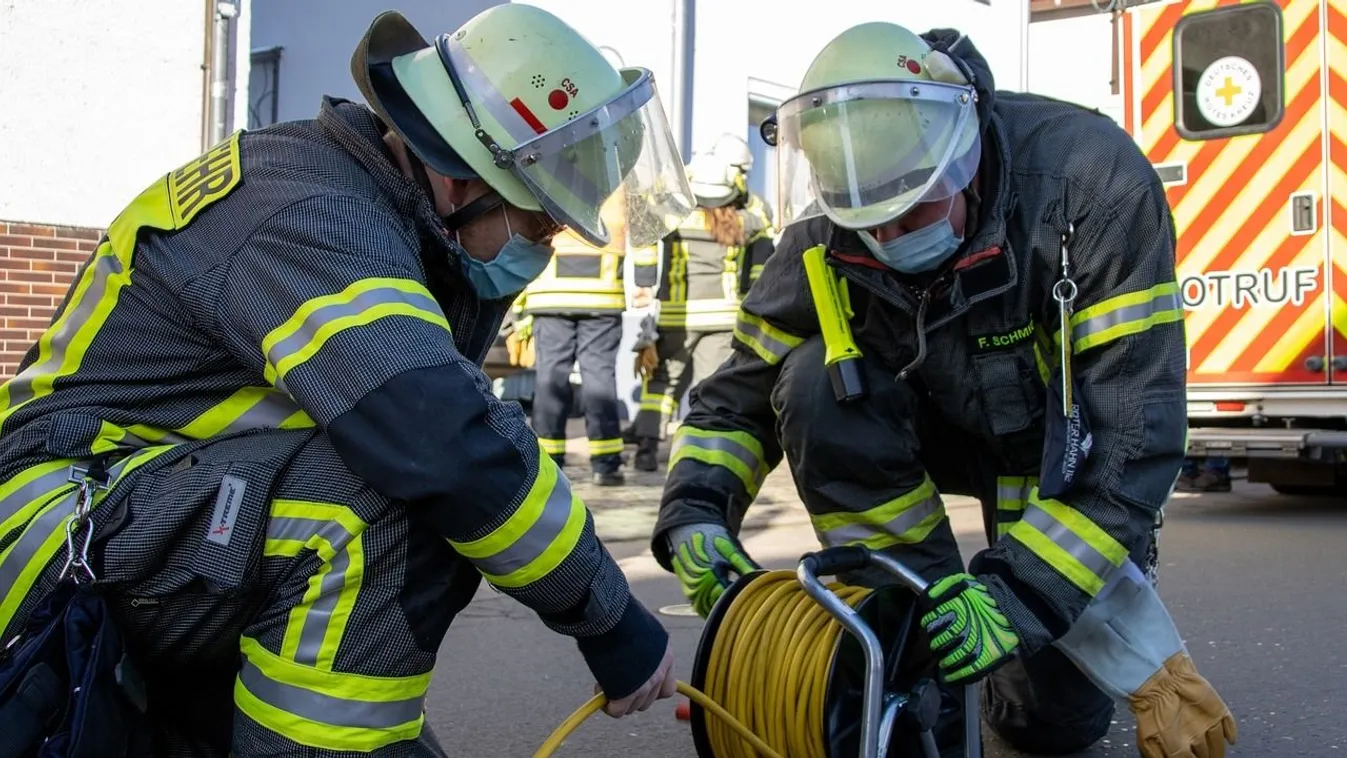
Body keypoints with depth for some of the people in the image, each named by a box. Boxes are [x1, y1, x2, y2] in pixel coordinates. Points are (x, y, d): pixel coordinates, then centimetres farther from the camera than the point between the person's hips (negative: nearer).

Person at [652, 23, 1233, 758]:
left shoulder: (1090, 177, -33)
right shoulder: (826, 235, -22)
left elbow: (1135, 425, -35)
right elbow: (739, 391, -12)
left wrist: (1020, 593, -42)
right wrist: (694, 513, -32)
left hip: (1066, 447, -2)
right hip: (941, 425, 3)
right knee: (816, 383, -29)